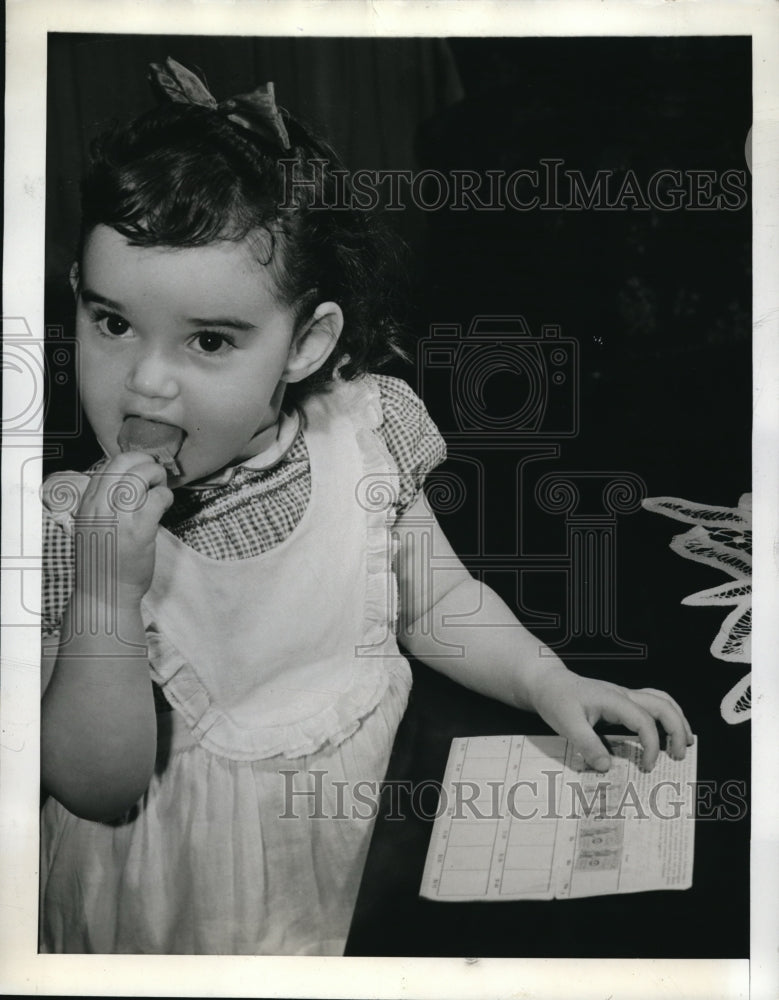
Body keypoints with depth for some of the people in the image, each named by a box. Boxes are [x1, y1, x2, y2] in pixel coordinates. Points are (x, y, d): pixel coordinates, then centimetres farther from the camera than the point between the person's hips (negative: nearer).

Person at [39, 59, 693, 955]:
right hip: (194, 899, -2)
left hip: (378, 825, 2)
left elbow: (436, 602, 10)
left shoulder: (360, 436, -8)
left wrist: (552, 682, -4)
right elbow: (96, 789, -17)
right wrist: (105, 595, -29)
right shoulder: (68, 521, -16)